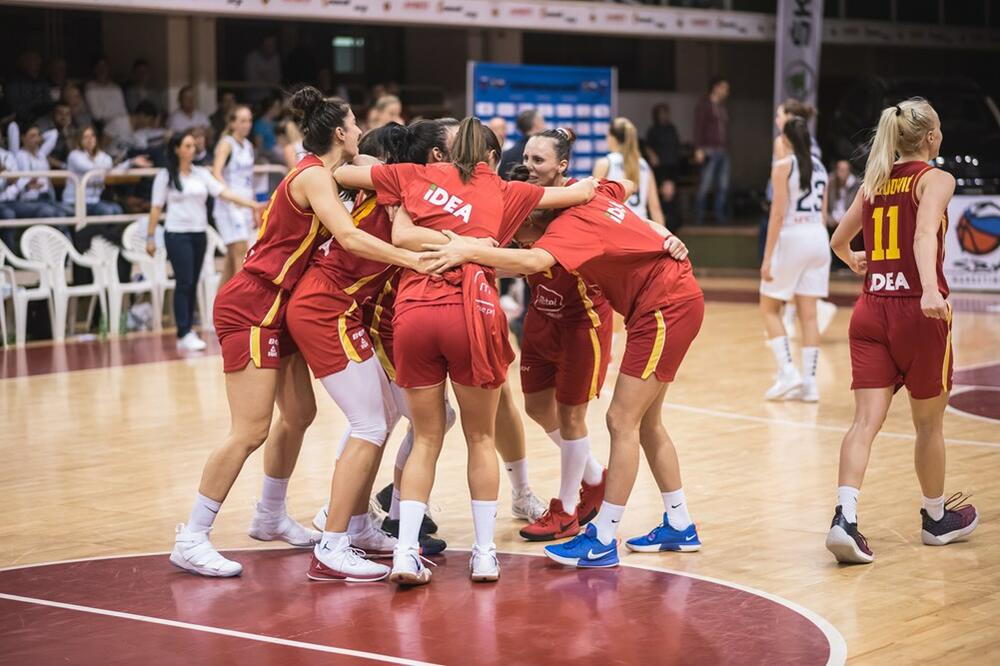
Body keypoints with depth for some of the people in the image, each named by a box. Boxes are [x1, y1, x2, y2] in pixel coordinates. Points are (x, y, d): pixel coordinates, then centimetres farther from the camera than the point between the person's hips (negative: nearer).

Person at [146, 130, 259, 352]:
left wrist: (252, 204, -9)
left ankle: (188, 330, 14)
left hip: (199, 234, 5)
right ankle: (184, 335, -11)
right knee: (184, 283, -10)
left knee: (193, 284, 7)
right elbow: (156, 208, -1)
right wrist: (150, 237, -4)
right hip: (177, 234, -5)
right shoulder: (165, 176, -2)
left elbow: (223, 192, 1)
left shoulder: (202, 174, 8)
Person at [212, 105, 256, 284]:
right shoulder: (226, 143, -7)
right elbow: (216, 173, -20)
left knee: (233, 257, 9)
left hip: (245, 206, 8)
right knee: (240, 251, -15)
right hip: (229, 206, -8)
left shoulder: (248, 145, 16)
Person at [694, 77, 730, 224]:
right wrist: (699, 149, -15)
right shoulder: (704, 105, 0)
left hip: (723, 151, 7)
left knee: (723, 186, 3)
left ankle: (720, 216, 8)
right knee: (705, 185, -8)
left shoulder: (722, 109, 20)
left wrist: (727, 148, 12)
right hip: (710, 151, -7)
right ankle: (699, 216, -1)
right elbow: (698, 128, -7)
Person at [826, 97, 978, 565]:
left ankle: (845, 517, -21)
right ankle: (937, 518, 30)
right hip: (917, 313, -4)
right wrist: (930, 288, -38)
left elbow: (838, 241, 23)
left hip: (871, 311, 4)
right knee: (929, 423, 13)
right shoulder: (935, 180, -4)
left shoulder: (873, 184, 12)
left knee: (866, 420, -3)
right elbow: (925, 233, -23)